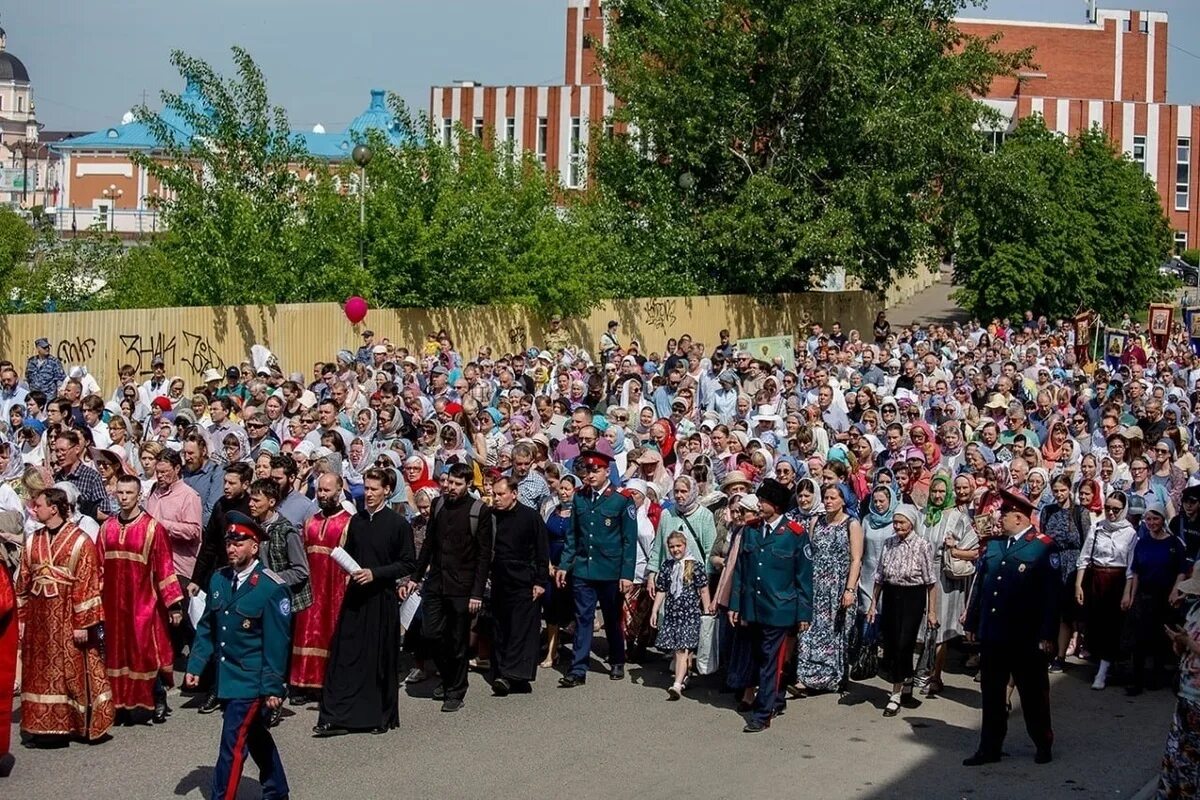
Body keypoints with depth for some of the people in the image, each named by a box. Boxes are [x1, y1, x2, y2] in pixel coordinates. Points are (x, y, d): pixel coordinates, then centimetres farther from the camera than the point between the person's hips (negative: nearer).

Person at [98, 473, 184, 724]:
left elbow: (164, 567, -7)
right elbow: (98, 567, 9)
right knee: (118, 652, 7)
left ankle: (158, 701, 14)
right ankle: (124, 703, 17)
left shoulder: (152, 527, -6)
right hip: (113, 603, 4)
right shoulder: (107, 527, 6)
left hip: (144, 602, -4)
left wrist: (174, 603, -9)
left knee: (148, 651, 0)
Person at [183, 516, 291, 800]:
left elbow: (276, 643, -15)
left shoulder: (272, 588, -15)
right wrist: (195, 665, 5)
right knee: (255, 736, 21)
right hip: (227, 677, 7)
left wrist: (273, 687, -16)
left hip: (251, 682, -7)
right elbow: (206, 627, 12)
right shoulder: (218, 579, 4)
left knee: (233, 745, -8)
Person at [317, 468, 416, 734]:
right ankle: (337, 717, 0)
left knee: (381, 658, 4)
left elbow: (408, 563, -6)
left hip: (382, 598, -4)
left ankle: (383, 717, 16)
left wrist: (375, 573, -15)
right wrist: (350, 568, 0)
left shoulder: (398, 524, -5)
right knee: (344, 655, -1)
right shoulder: (357, 521, 9)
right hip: (355, 595, 4)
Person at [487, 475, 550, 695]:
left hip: (523, 583, -4)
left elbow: (542, 552, -3)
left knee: (521, 628, -10)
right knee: (500, 630, 5)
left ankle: (511, 675, -14)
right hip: (499, 583, 4)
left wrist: (539, 582, -7)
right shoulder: (491, 517, 5)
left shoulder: (531, 517, -5)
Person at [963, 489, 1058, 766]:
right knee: (991, 693, 10)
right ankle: (989, 748, 18)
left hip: (1026, 638, -6)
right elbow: (980, 585, 13)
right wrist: (971, 624, 10)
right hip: (992, 634, 6)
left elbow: (1051, 595, -12)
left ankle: (1043, 744, 25)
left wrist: (1047, 635, -16)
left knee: (1033, 692, 9)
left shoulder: (1043, 548, -9)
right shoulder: (993, 544, 10)